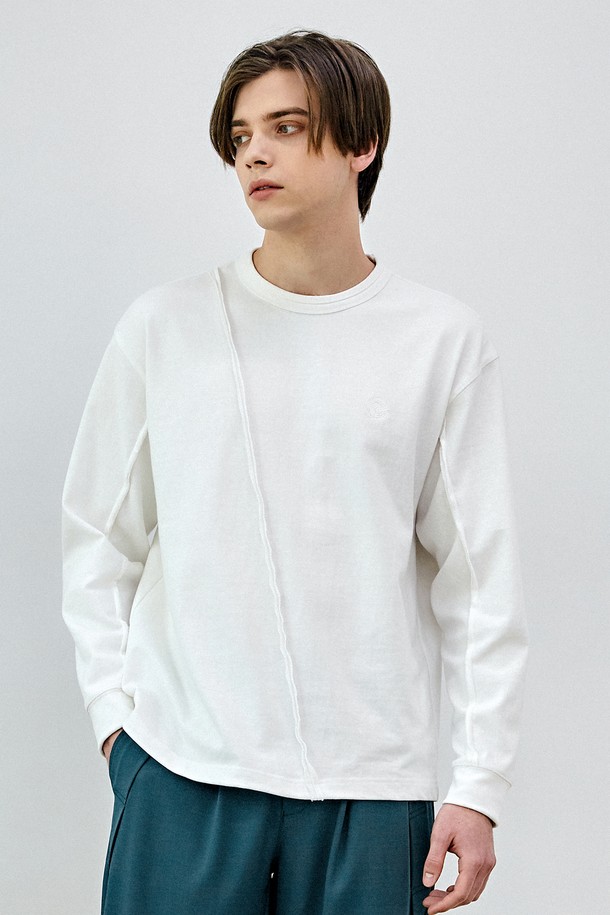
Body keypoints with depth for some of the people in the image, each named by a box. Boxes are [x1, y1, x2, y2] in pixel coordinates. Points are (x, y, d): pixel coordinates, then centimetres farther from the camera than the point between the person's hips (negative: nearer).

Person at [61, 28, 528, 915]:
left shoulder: (445, 341, 3)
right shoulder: (164, 327, 5)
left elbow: (480, 577, 3)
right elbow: (99, 541, 10)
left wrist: (480, 785, -1)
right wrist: (115, 709, 0)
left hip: (370, 786, 0)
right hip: (181, 771, 0)